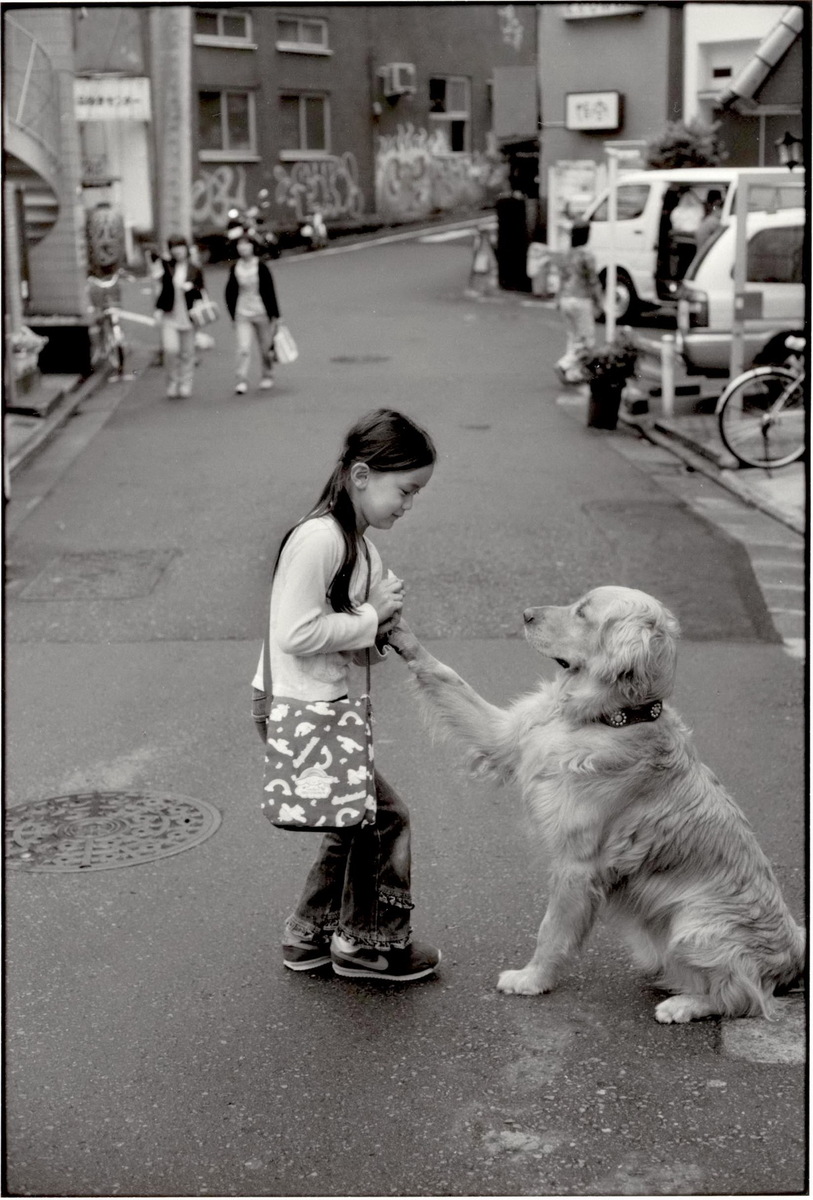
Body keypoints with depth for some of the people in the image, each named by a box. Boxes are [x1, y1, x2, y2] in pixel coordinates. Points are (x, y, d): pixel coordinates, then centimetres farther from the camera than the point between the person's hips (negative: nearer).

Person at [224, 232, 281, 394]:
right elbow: (230, 292, 9)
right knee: (243, 349, -10)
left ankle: (268, 376, 29)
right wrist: (233, 315, 6)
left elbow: (270, 291, -4)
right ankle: (241, 380, -8)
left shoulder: (261, 267, -8)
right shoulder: (235, 268, 1)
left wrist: (274, 315, -4)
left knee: (266, 347, 10)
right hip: (242, 314, 1)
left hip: (261, 313, -1)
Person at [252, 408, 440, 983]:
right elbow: (296, 633, -25)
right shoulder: (320, 537, -20)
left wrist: (382, 621, -3)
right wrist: (370, 618, -15)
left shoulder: (358, 541, 12)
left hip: (325, 704, 10)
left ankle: (311, 935, 30)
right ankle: (370, 942, 14)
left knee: (356, 820, 17)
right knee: (384, 814, -2)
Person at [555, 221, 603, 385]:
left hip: (566, 299, 7)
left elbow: (562, 281, 12)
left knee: (573, 339, 14)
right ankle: (565, 365, -16)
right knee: (587, 339, -1)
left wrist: (561, 303, 17)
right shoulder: (586, 256, -13)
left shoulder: (565, 256, 9)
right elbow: (593, 282, -11)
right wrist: (599, 302, -3)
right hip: (581, 301, -7)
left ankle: (573, 373, 10)